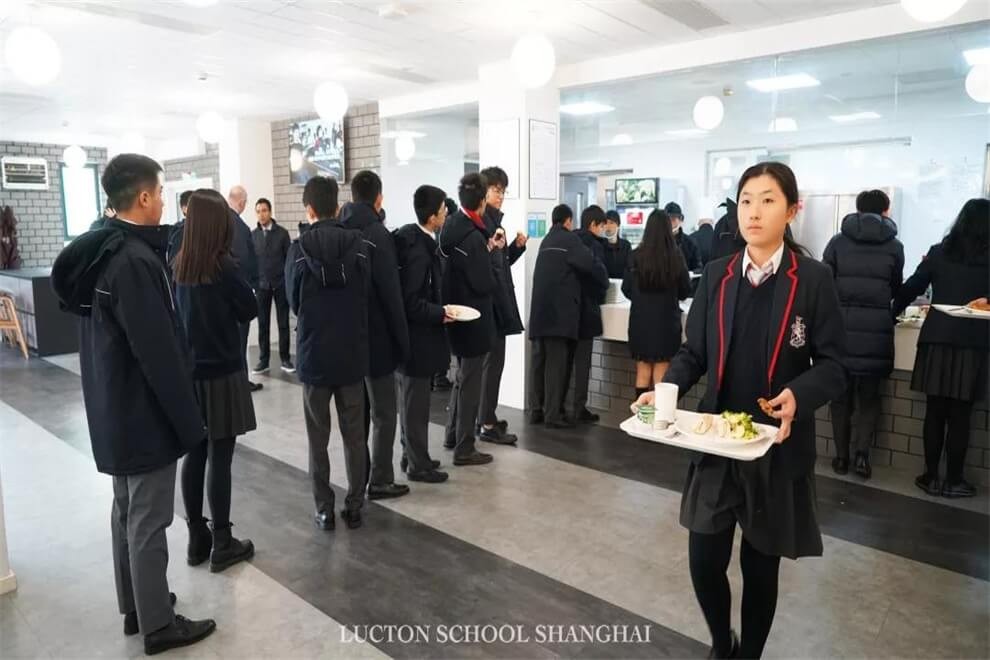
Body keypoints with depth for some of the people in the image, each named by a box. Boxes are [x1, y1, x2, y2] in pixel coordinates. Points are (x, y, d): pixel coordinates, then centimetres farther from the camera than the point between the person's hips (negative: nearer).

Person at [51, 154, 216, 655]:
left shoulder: (98, 253, 7)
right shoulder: (135, 261, -24)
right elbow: (159, 352, -25)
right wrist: (189, 421, -17)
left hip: (113, 411, 10)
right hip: (144, 415, -10)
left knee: (127, 511, 19)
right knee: (148, 521, 3)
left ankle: (134, 608, 34)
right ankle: (158, 625, 18)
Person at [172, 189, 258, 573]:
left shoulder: (178, 265, 2)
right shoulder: (221, 266, -15)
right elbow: (250, 310, -4)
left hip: (188, 372, 6)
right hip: (221, 373, -6)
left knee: (194, 455, 12)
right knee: (219, 458, 1)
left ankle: (197, 539, 23)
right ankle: (222, 544, 10)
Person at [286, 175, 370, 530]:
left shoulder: (298, 249, -9)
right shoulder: (357, 244, -6)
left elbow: (292, 301, 1)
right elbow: (366, 294, 0)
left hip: (314, 354, -1)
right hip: (353, 354, 1)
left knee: (318, 437, 11)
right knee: (354, 434, 11)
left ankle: (324, 509, 16)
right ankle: (354, 506, 18)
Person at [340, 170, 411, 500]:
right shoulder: (378, 234, -16)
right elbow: (391, 294, -18)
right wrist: (402, 340, -11)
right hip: (376, 336, -7)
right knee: (383, 412, 5)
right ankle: (380, 481, 10)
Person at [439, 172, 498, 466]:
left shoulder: (450, 227, 3)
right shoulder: (473, 237, -22)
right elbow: (485, 284, -20)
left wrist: (486, 250, 4)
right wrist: (489, 252, -1)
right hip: (473, 318, -8)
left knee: (463, 376, 23)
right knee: (470, 381, 2)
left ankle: (453, 434, 33)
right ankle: (464, 448, 12)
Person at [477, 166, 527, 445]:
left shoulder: (495, 220, 17)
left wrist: (517, 246, 5)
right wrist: (491, 246, -32)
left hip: (498, 299, 10)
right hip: (488, 299, -10)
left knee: (490, 359, 13)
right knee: (493, 359, -7)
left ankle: (486, 417, 22)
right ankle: (486, 425, -1)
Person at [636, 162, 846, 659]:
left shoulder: (813, 279, -5)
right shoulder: (716, 275, 4)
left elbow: (832, 365, -5)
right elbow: (693, 351, 6)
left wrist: (798, 395, -25)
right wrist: (667, 388, -12)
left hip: (779, 447, -2)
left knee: (760, 566, 12)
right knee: (704, 561, 6)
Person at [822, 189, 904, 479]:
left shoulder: (838, 241, 3)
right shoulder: (894, 245, 5)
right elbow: (896, 289, 13)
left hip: (841, 326, 0)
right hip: (876, 329, 0)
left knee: (841, 393, 10)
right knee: (869, 395, 12)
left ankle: (841, 456, 13)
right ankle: (862, 452, 1)